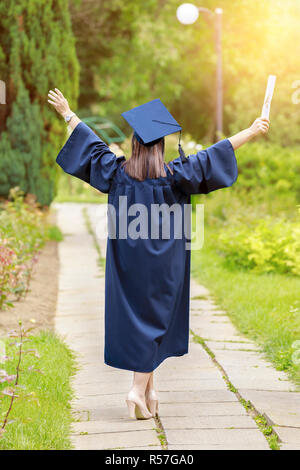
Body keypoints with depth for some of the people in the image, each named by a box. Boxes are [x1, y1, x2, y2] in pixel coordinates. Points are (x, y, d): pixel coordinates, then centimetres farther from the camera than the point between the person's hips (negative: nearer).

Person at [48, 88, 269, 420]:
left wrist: (67, 114, 22)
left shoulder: (117, 172, -3)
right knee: (152, 321, 4)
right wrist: (251, 132, -2)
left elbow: (91, 145, 9)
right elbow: (213, 156, -8)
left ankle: (148, 390, 16)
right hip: (160, 264, -2)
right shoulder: (173, 175, -10)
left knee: (132, 319, 10)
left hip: (126, 261, 2)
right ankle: (139, 389, -4)